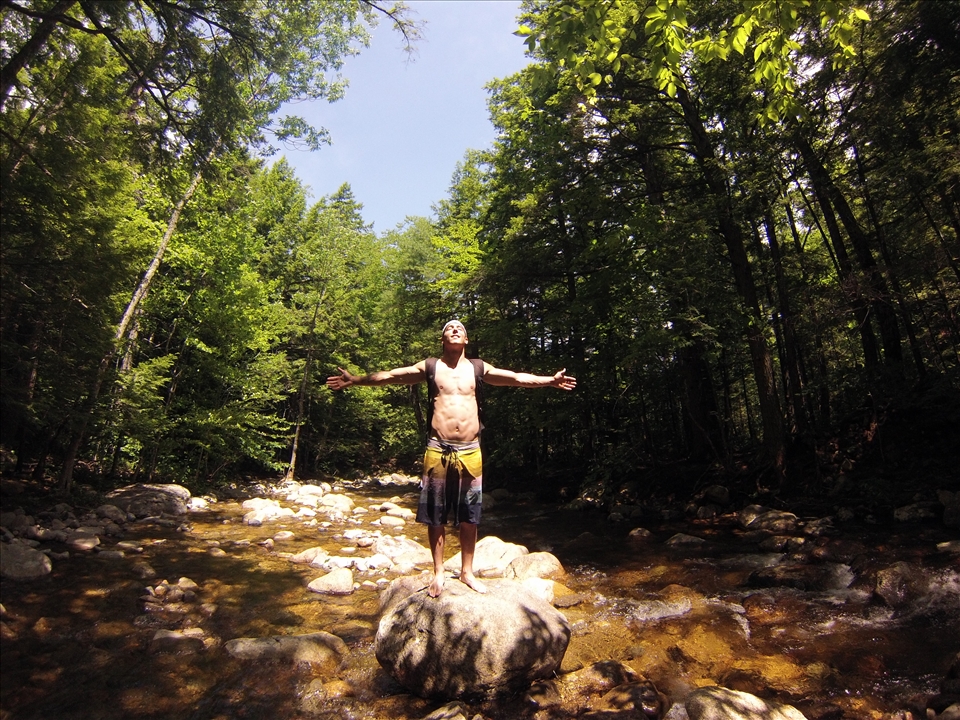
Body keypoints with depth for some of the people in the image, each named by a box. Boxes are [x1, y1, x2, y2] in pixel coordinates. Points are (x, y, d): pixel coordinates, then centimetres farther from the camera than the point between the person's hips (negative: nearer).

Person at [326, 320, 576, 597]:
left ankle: (467, 572, 27)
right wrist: (355, 380, -2)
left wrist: (549, 380, 4)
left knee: (469, 517, 10)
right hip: (438, 450, -1)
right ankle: (438, 572, 25)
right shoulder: (430, 367, 5)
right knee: (435, 516, 8)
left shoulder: (478, 368, 8)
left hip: (470, 451, 1)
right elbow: (389, 376, 3)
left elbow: (517, 378, 9)